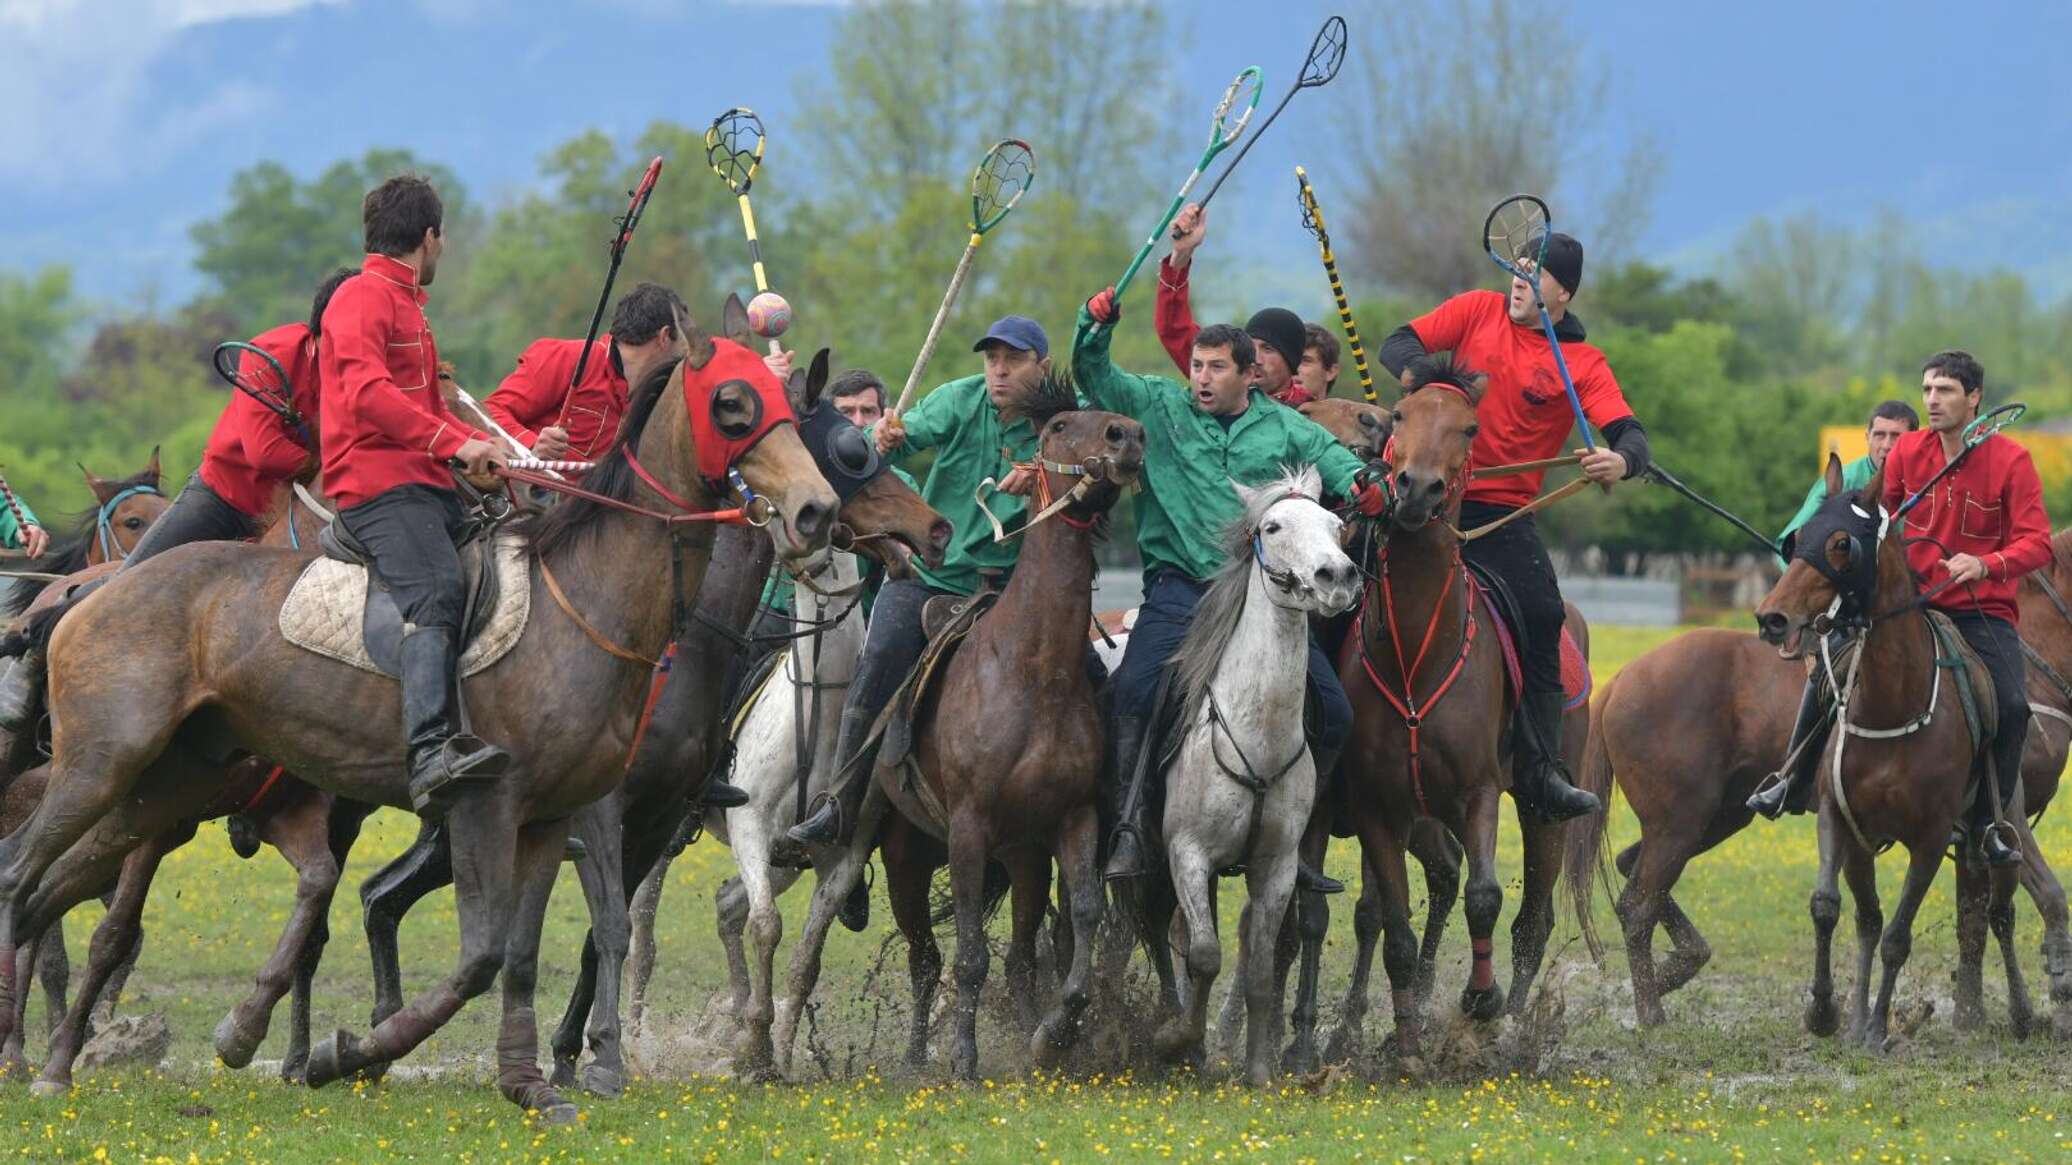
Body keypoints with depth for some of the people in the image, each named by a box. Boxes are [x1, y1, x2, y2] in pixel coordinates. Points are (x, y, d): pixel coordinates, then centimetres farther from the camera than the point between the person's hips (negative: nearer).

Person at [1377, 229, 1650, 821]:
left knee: (1542, 620, -15)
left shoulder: (1583, 365, 0)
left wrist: (1621, 460, -37)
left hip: (1501, 513, -1)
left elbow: (1629, 436, -12)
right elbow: (1398, 346, 1)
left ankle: (1540, 773, -9)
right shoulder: (1478, 312, 6)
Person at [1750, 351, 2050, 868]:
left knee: (2012, 707, -22)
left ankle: (1987, 824, -5)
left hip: (1983, 609, -3)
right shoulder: (1907, 452, -1)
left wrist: (1987, 565, -35)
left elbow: (2036, 543, -17)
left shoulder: (2011, 461, -11)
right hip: (1912, 601, 3)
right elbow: (1880, 517, 15)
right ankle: (1795, 782, 10)